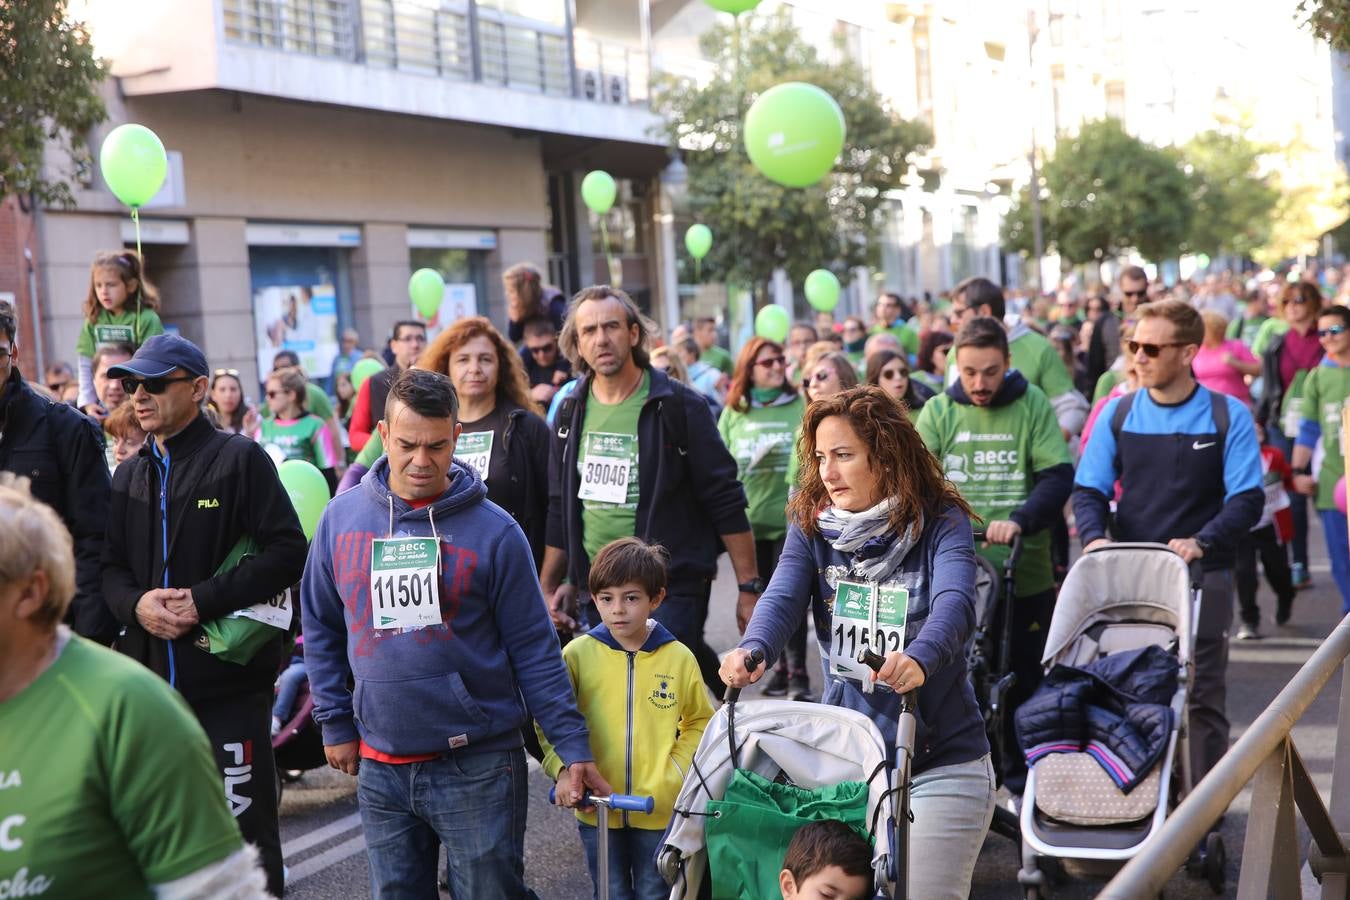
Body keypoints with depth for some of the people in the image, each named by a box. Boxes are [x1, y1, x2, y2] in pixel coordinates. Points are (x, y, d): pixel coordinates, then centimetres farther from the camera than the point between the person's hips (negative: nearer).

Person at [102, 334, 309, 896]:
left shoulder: (239, 458, -4)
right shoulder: (130, 475, 15)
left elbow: (287, 551, -11)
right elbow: (111, 566, 15)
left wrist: (205, 599, -17)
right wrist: (136, 602, -7)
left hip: (229, 678, -6)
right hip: (150, 680, 6)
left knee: (244, 826, 0)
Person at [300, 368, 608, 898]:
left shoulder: (494, 530, -9)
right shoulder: (342, 518, 1)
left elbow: (534, 650, -6)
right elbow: (320, 627, 11)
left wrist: (574, 746, -10)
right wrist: (335, 723, 7)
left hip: (478, 764, -3)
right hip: (379, 768, 3)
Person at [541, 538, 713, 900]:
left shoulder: (679, 657, -4)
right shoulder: (578, 653, -6)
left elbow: (699, 721, 9)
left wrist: (677, 769, -3)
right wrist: (563, 769, -15)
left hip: (660, 810, 0)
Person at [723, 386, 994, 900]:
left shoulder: (941, 522, -10)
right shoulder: (812, 525, 0)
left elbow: (955, 603, -28)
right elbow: (783, 598, -15)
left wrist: (919, 659, -50)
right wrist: (753, 651, -38)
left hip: (939, 765, -3)